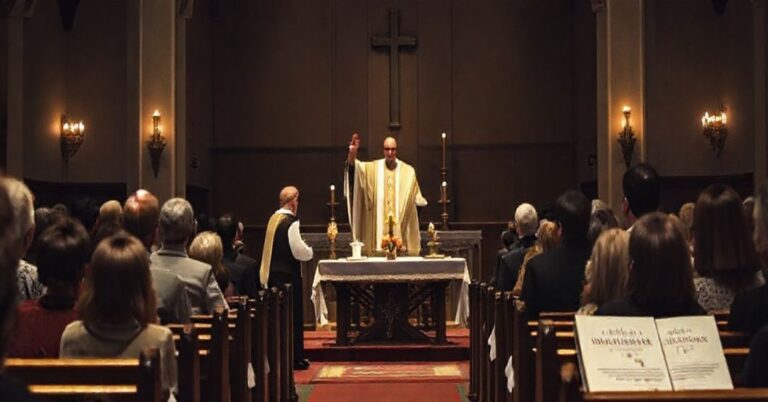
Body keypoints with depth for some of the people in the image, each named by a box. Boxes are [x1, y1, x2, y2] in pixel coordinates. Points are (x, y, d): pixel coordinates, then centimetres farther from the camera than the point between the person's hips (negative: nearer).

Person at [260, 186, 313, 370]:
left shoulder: (273, 219, 8)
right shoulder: (291, 222, -16)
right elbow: (299, 251, -19)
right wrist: (310, 251, 2)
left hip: (272, 274, 8)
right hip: (288, 275, -8)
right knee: (293, 317, 1)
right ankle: (295, 358, 7)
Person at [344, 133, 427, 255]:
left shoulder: (408, 171, 7)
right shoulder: (372, 168, 7)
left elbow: (415, 195, 9)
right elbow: (354, 167, -8)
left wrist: (421, 201, -12)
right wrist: (352, 153, -27)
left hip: (400, 225, 0)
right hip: (378, 225, 0)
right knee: (378, 254, -5)